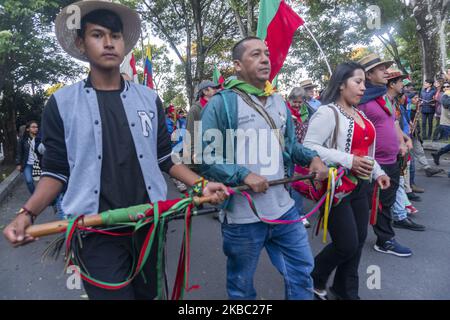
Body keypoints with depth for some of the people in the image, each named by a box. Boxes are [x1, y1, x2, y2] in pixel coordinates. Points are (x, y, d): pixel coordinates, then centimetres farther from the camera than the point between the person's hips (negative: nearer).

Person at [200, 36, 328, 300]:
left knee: (302, 271, 20)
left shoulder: (278, 102, 10)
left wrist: (312, 157, -1)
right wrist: (244, 175, -24)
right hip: (243, 216, -5)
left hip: (284, 208, 6)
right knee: (242, 286, 18)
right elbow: (204, 156, -15)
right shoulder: (222, 103, -12)